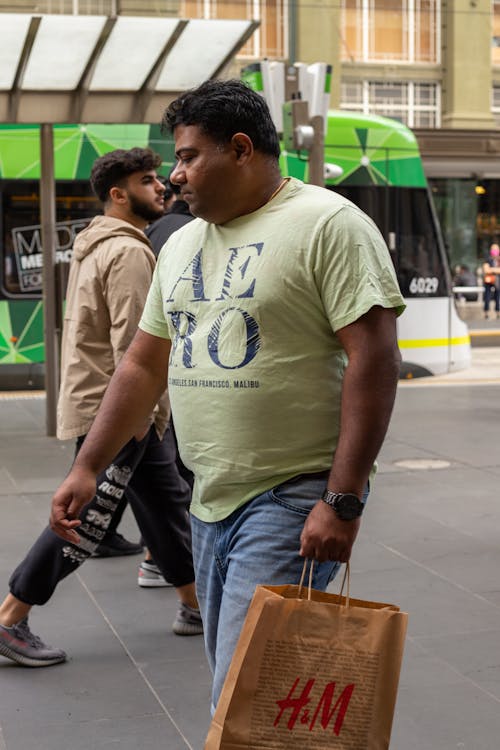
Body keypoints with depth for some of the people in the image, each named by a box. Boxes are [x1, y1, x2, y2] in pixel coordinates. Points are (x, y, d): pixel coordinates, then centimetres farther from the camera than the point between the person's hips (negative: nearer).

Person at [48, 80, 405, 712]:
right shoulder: (182, 244, 15)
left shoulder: (327, 224, -9)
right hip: (210, 501, 8)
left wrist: (343, 500, -21)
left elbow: (374, 358, -16)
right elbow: (143, 364, 19)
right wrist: (87, 466, 13)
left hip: (293, 501, -8)